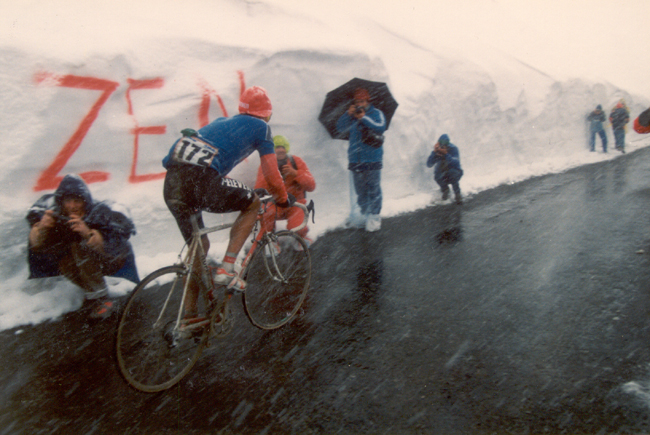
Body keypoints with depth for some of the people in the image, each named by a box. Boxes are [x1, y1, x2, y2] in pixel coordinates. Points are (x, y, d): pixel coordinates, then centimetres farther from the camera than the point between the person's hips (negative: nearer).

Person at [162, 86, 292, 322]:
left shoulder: (222, 121, 34)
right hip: (201, 180, -7)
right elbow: (271, 174, 12)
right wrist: (283, 198, 31)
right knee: (252, 203, 19)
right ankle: (226, 269, 8)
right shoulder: (261, 127, 15)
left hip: (171, 183, 7)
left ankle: (189, 316, 30)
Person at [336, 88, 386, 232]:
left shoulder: (376, 113, 6)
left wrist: (364, 118, -16)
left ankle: (374, 217, 0)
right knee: (360, 190, 9)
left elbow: (381, 128, -11)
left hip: (372, 159, -4)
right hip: (356, 159, 4)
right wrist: (348, 114, -10)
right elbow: (340, 128, 3)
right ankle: (364, 215, 19)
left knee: (373, 189, -6)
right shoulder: (352, 115, 14)